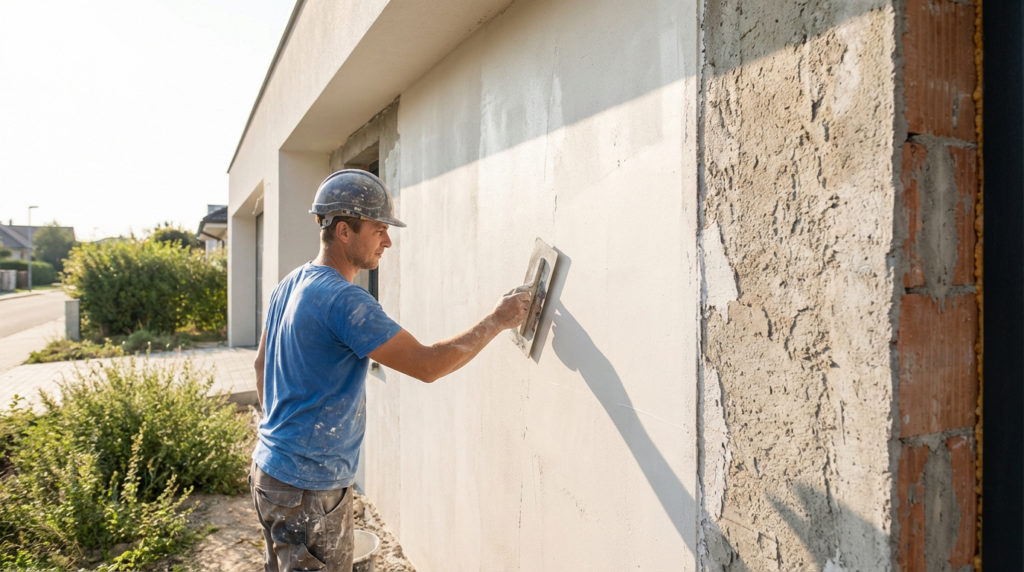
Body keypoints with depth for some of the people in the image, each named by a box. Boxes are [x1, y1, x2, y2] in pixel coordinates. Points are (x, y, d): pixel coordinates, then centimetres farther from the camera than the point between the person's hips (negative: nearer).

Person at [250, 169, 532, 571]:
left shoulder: (289, 286, 6)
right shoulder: (343, 300, -25)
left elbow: (261, 364, 16)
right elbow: (427, 365, -26)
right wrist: (497, 321, -16)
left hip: (270, 468, 10)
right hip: (310, 490, -10)